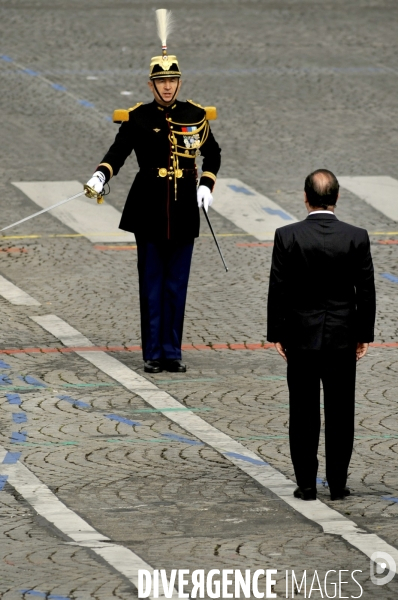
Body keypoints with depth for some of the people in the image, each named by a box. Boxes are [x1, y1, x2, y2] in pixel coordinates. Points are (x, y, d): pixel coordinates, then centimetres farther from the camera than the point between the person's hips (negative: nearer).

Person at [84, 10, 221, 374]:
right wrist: (100, 177, -28)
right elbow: (118, 152, -10)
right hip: (149, 211, -1)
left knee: (177, 285, 5)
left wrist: (206, 185, 0)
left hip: (184, 211, 1)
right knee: (152, 285, 2)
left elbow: (213, 153, 14)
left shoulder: (195, 116, 3)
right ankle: (153, 353, 8)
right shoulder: (138, 118, -3)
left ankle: (172, 352, 12)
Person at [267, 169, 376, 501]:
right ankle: (338, 484, 12)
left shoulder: (287, 237, -10)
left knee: (304, 415, 6)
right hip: (343, 338, 1)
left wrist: (277, 334, 3)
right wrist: (364, 335, 8)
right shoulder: (357, 238, -7)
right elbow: (366, 292, -2)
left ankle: (306, 484, 7)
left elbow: (278, 290, -6)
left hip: (301, 337, -1)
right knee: (340, 414, 9)